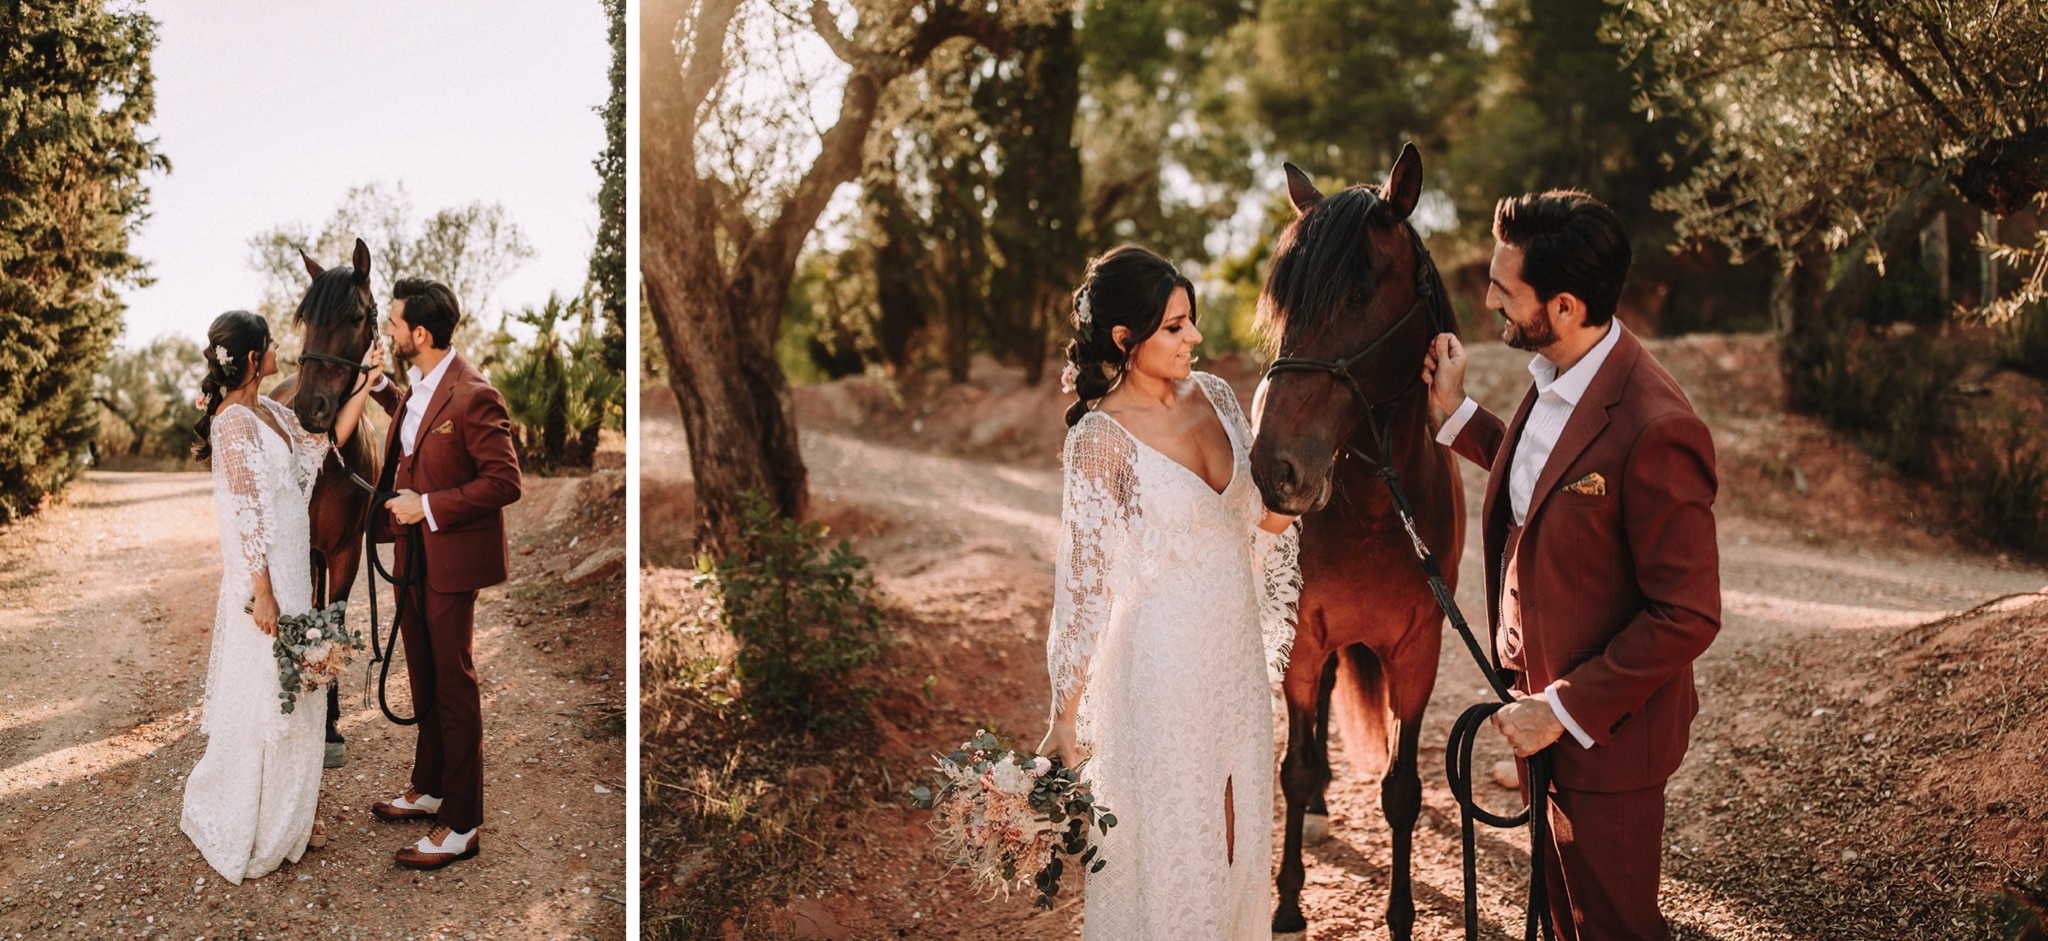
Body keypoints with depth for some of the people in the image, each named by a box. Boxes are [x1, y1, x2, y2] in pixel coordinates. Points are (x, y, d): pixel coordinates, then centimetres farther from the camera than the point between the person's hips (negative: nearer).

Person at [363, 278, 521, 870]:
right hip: (412, 551, 9)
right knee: (423, 678, 20)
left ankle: (461, 826, 8)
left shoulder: (472, 396, -21)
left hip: (450, 559, -9)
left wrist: (429, 507, -22)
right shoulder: (419, 385, 7)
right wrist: (376, 387, 22)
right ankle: (428, 790, 37)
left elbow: (505, 481, -23)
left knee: (453, 685, -1)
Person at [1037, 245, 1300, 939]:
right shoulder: (1100, 439, -17)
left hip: (1239, 656, 6)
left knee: (1241, 830, 21)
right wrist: (1066, 720, -13)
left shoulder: (1214, 396, 2)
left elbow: (1267, 515, 8)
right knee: (1170, 845, 9)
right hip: (1164, 667, -6)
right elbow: (1082, 587, -15)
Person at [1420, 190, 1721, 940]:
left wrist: (1565, 710, -22)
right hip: (1545, 708, 8)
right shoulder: (1555, 380, -2)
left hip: (1603, 733, -8)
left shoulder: (1653, 430, -30)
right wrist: (1455, 413, 8)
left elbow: (1688, 615, -25)